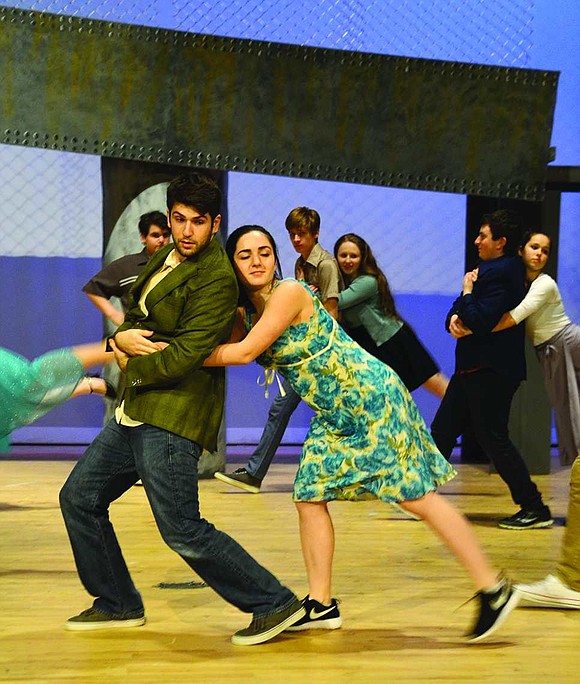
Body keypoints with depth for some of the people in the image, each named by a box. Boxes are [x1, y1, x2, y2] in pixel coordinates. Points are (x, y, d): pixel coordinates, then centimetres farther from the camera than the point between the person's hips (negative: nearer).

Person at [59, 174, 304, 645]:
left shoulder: (216, 279, -16)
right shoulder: (166, 257, 14)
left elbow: (184, 356, -22)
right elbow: (135, 316, 17)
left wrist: (128, 366, -6)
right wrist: (122, 337, -8)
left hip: (172, 418, -10)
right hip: (137, 413, 10)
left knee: (182, 530, -11)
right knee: (79, 498, 14)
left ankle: (275, 604, 3)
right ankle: (118, 604, 28)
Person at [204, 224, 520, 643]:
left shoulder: (289, 293, -19)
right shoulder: (245, 314, 7)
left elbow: (245, 353, -24)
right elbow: (220, 350, -1)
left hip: (374, 398, -9)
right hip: (336, 416, 9)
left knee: (416, 496, -6)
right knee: (310, 497, 5)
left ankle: (494, 589, 5)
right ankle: (322, 605, 17)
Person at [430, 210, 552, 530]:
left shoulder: (501, 272, -16)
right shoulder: (491, 268, 17)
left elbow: (481, 321, -26)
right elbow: (456, 312, 16)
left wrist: (467, 292, -10)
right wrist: (454, 318, -6)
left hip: (491, 371, -10)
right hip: (474, 369, 10)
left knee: (493, 439, -5)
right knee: (441, 432, 11)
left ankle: (534, 509, 3)